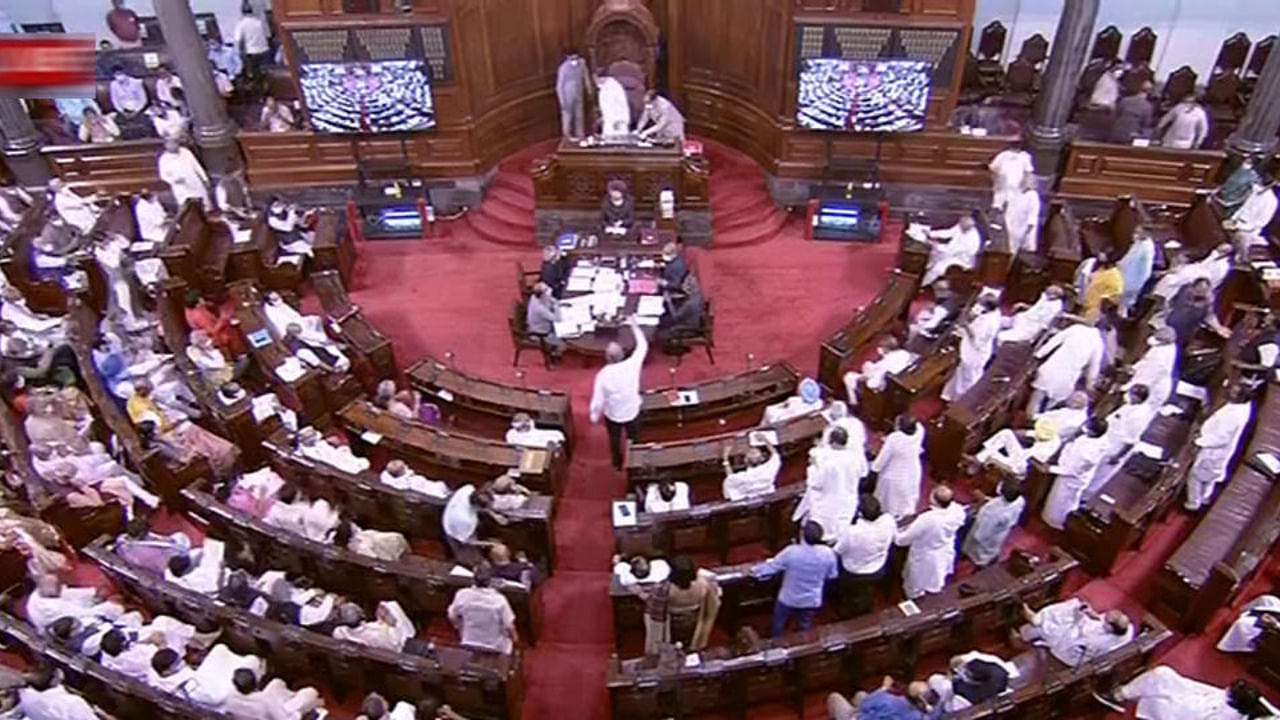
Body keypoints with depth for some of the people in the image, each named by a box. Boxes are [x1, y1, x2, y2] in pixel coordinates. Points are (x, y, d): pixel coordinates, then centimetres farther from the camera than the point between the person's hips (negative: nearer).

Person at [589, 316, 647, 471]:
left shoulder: (603, 375, -28)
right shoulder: (631, 366, -27)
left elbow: (598, 399, -19)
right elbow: (643, 346, -9)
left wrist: (594, 416, 0)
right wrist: (635, 326, 1)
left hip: (612, 415, 0)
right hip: (632, 412, 0)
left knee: (615, 441, 26)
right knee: (634, 440, 24)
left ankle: (617, 464, 48)